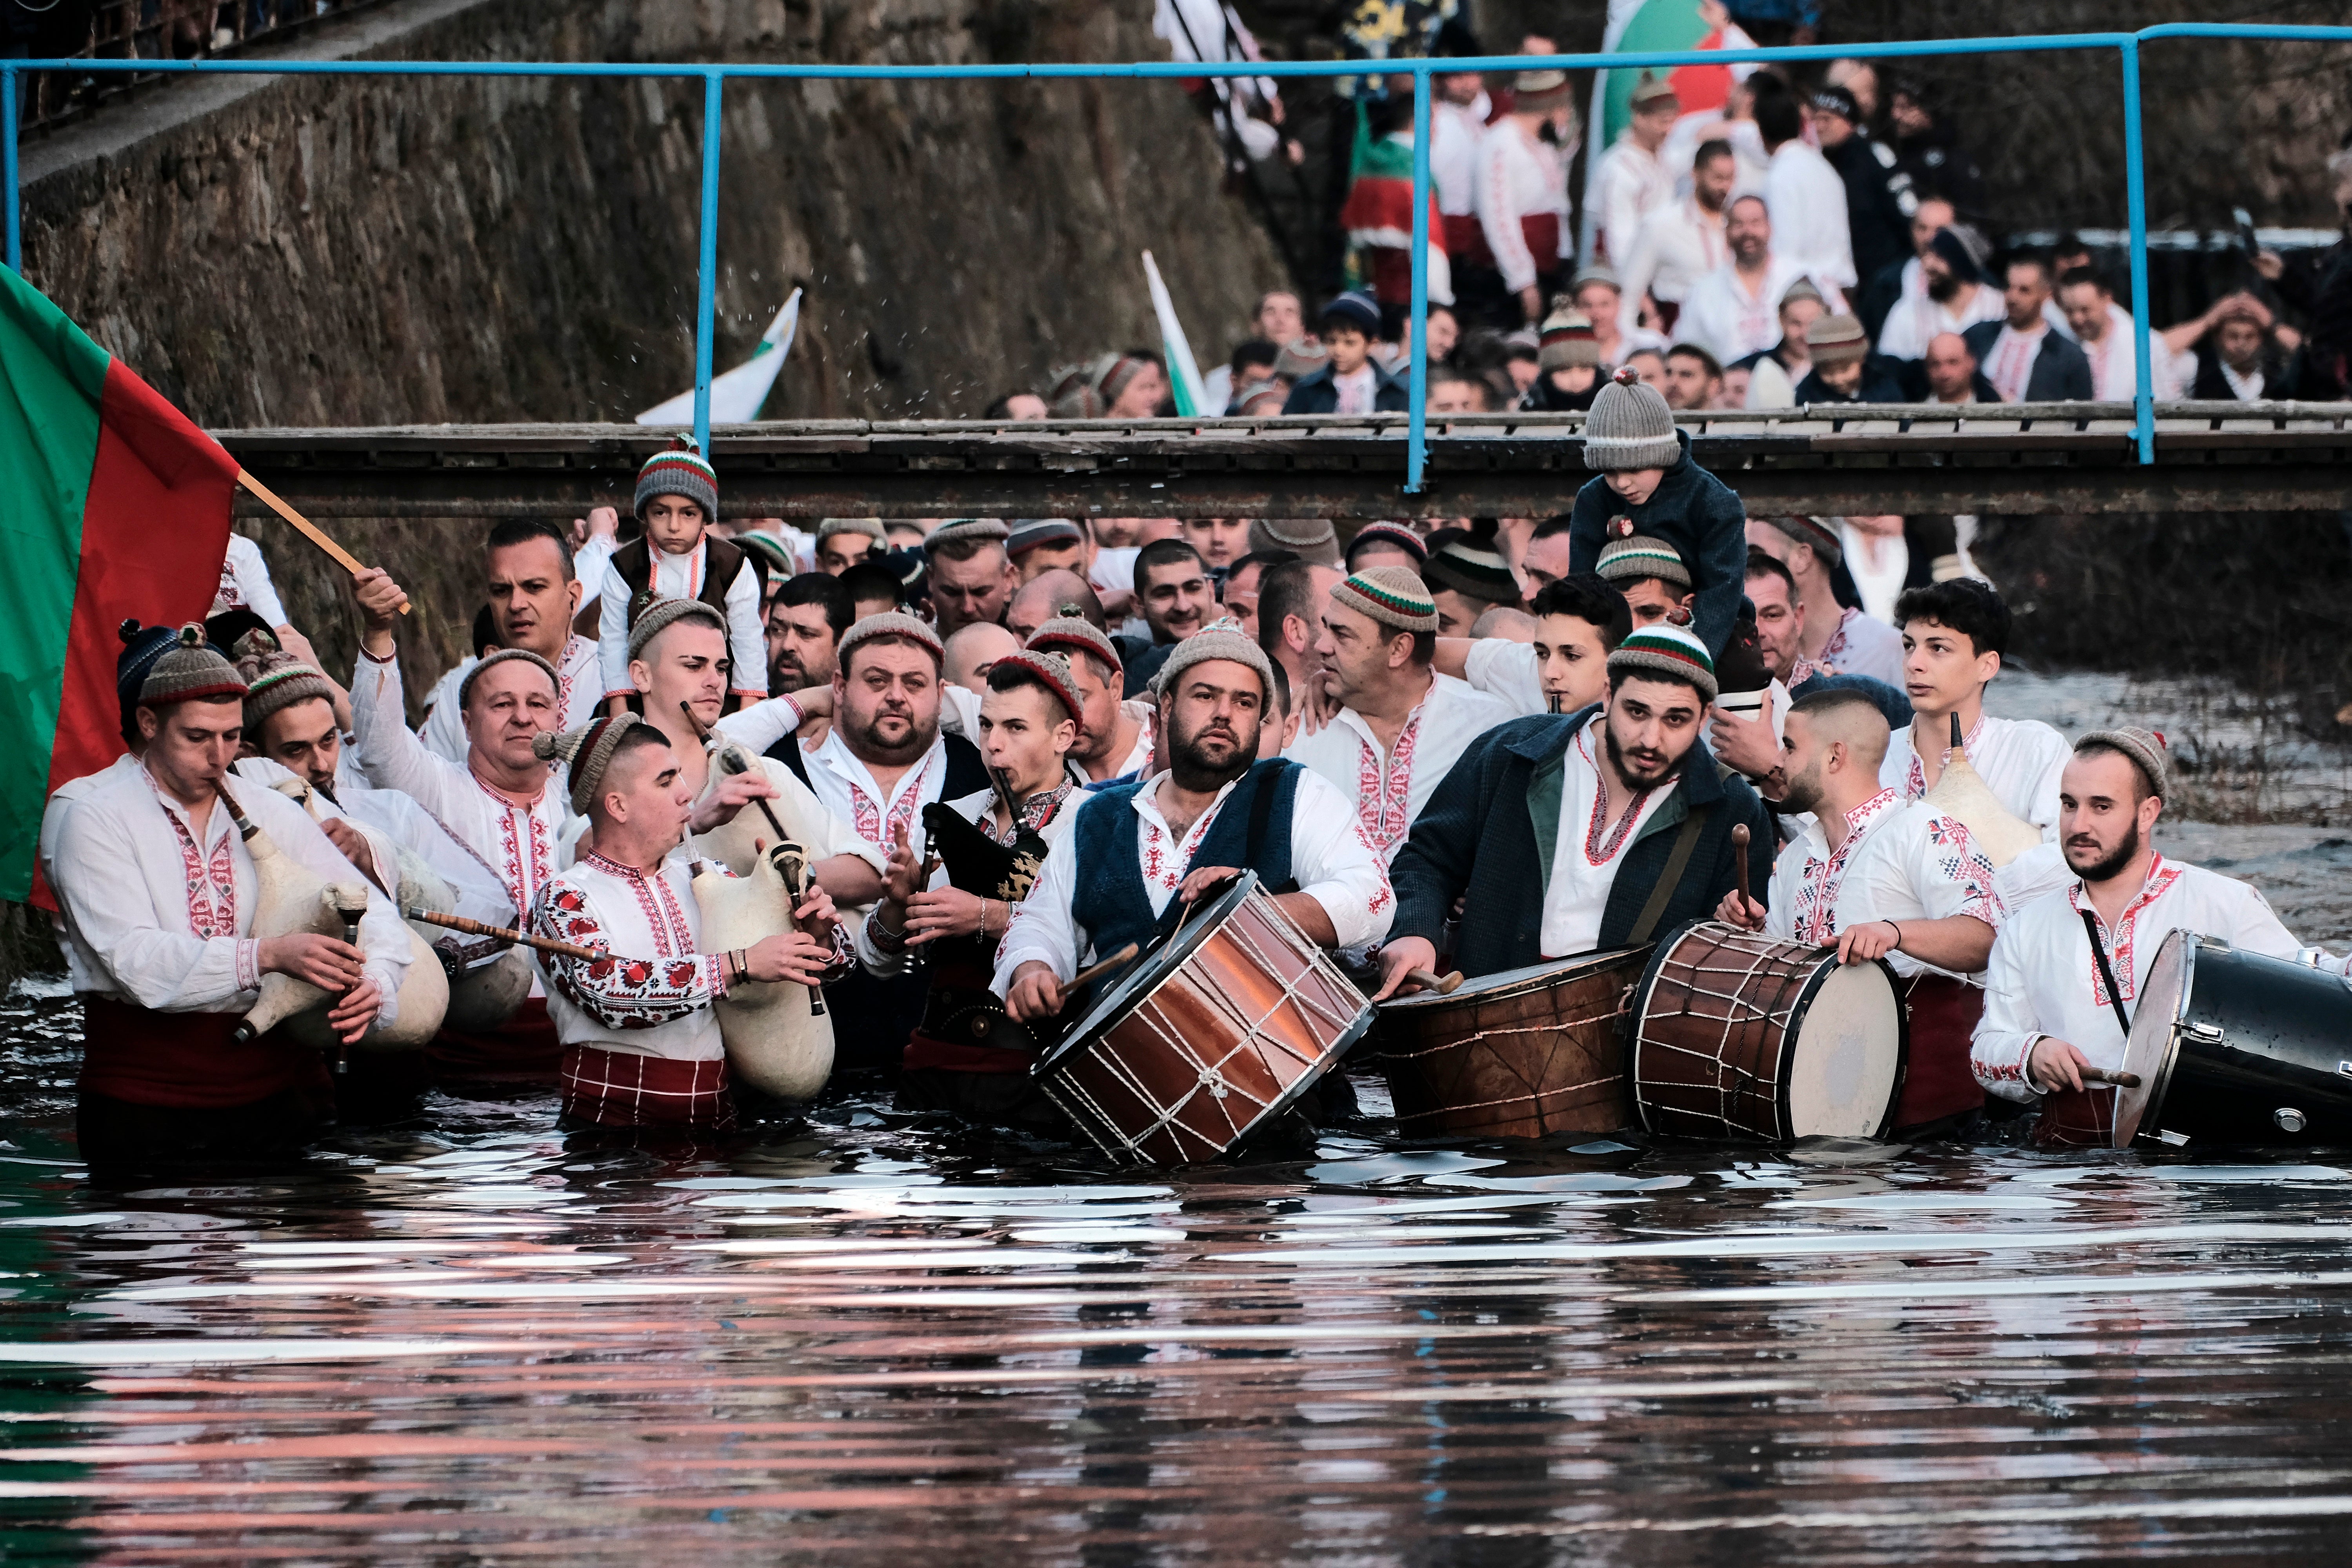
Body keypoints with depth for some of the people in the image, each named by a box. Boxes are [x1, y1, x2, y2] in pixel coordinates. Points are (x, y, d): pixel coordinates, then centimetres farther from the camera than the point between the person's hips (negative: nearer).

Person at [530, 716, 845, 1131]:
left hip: (717, 1120, 4)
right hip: (612, 1122, -4)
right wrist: (740, 964, -20)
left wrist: (819, 937, -3)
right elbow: (606, 990, -20)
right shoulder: (565, 899, 0)